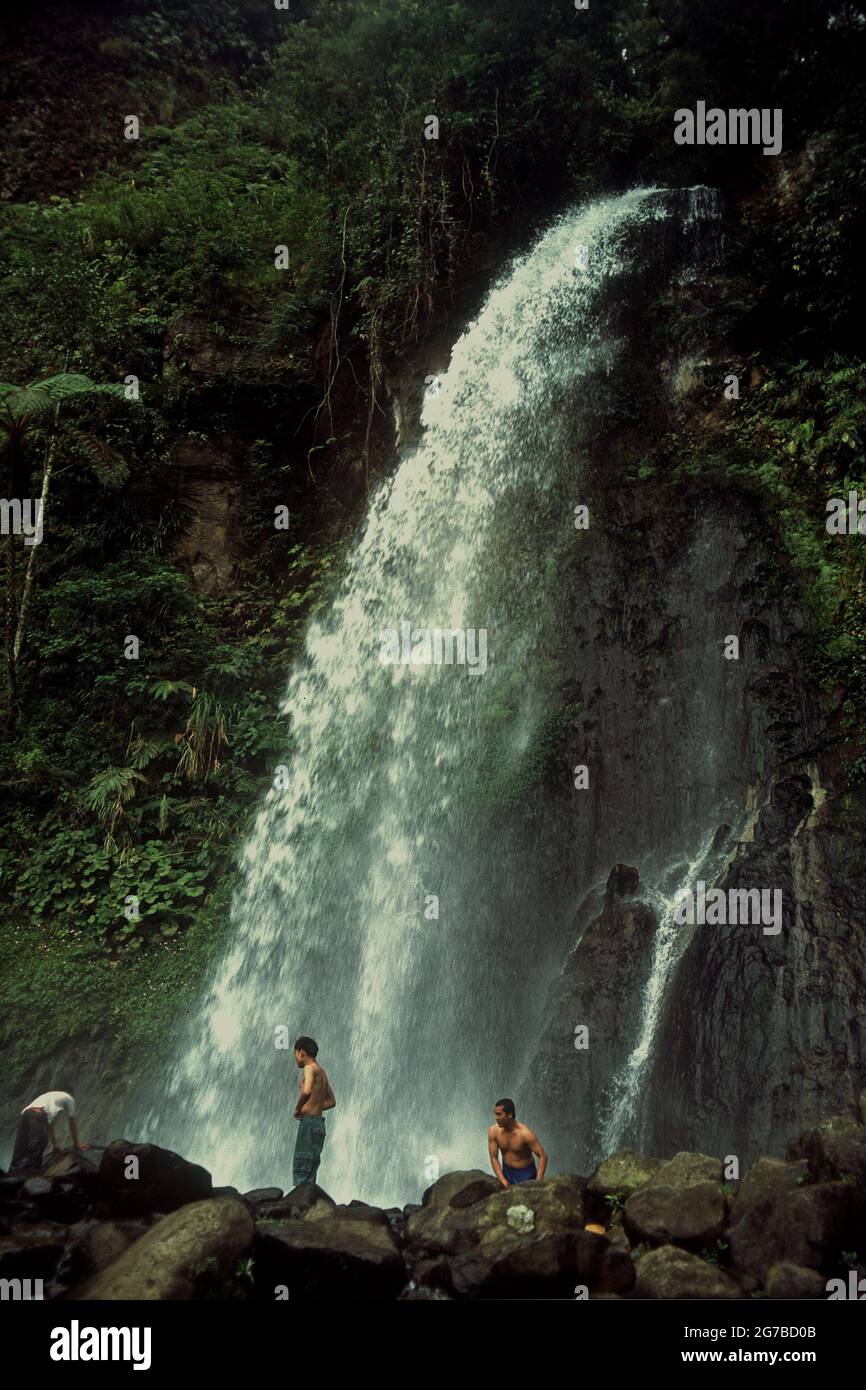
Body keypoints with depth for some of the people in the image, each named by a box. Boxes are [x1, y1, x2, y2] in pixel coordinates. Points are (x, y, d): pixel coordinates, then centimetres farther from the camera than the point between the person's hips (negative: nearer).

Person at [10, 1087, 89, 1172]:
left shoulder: (49, 1095, 45)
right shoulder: (68, 1098, 29)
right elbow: (72, 1123, 35)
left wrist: (55, 1145, 57)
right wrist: (76, 1144, 46)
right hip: (39, 1116, -6)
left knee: (19, 1155, -1)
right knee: (33, 1156, -12)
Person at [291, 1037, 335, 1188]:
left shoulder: (310, 1068, -9)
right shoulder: (321, 1071, 16)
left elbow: (307, 1091, -29)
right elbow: (331, 1101, 25)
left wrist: (298, 1108, -14)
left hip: (309, 1122, -9)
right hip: (319, 1123, 9)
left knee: (300, 1170, -8)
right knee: (310, 1171, 12)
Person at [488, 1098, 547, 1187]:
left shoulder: (525, 1133, -25)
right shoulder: (493, 1131, -13)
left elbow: (543, 1156, -22)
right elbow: (494, 1158, -7)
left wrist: (538, 1181, -29)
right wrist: (503, 1181, -15)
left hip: (526, 1174, -4)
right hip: (507, 1173, 4)